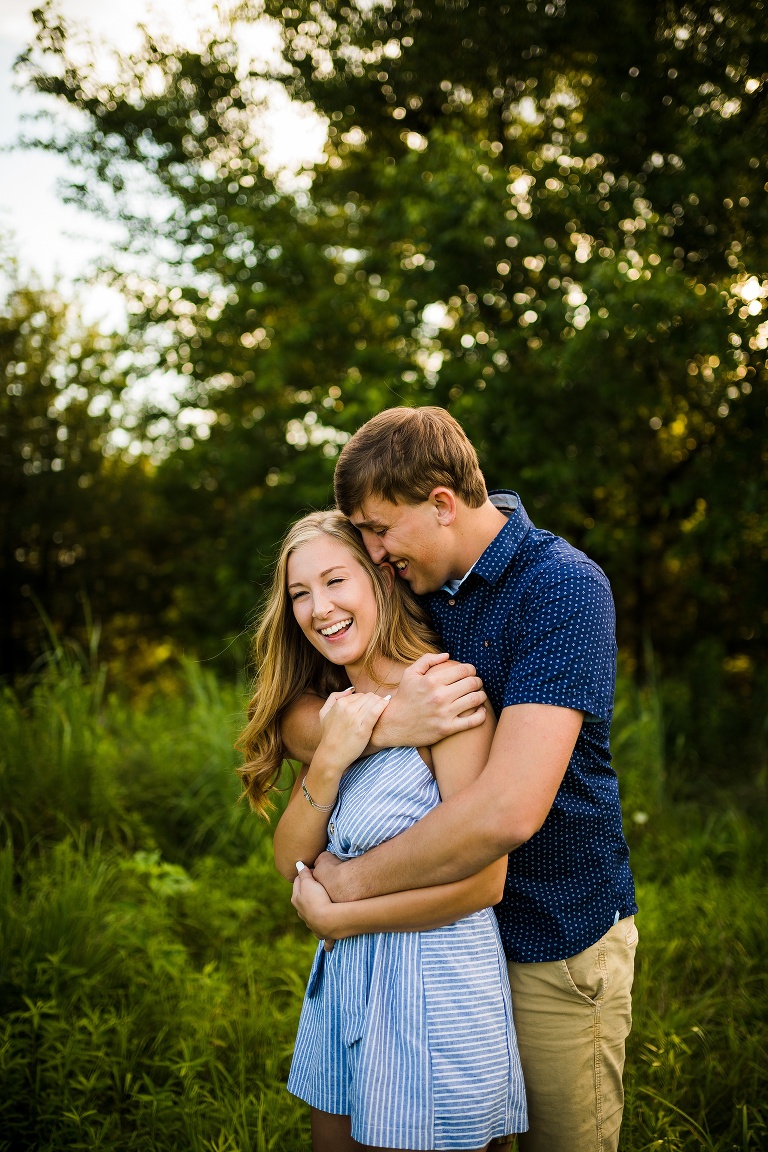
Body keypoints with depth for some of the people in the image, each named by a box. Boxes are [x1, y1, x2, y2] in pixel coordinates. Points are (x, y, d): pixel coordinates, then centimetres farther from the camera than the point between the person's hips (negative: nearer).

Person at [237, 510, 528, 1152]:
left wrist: (337, 914, -12)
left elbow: (481, 881, -22)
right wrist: (328, 761, -18)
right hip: (343, 981, 7)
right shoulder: (336, 710, 6)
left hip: (434, 991, -7)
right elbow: (290, 862, 0)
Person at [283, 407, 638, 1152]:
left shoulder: (561, 588, -22)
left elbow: (509, 808, -32)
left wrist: (349, 883, -21)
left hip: (555, 937, -5)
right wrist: (383, 724, -26)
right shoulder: (414, 585, 0)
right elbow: (296, 720, -3)